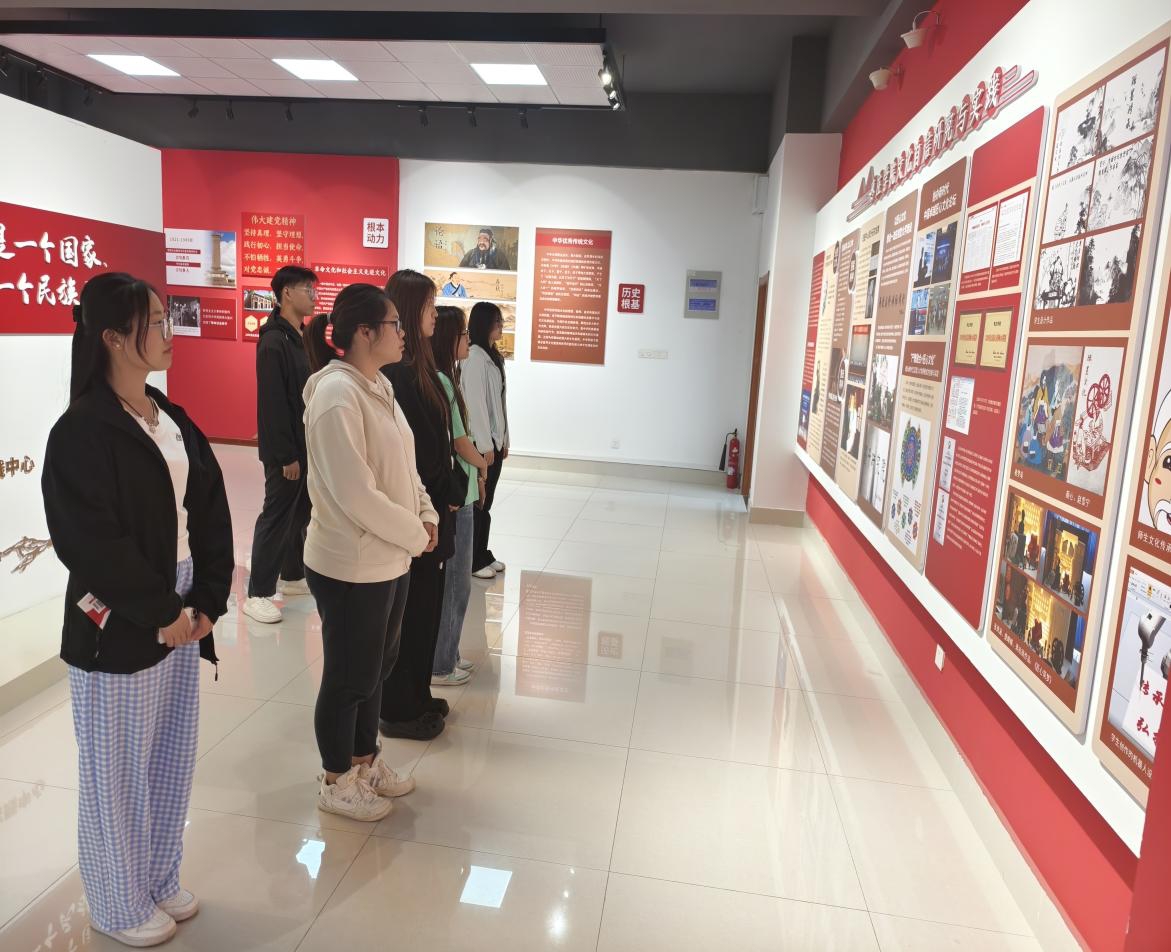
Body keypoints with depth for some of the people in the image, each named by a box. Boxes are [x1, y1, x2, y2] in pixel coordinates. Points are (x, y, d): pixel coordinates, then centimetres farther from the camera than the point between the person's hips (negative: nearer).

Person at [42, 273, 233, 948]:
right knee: (119, 768, 10)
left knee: (173, 755, 18)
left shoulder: (174, 421, 7)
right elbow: (92, 543, -19)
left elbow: (211, 513, 6)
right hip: (117, 629, -7)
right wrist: (161, 614, -14)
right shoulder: (82, 432, -15)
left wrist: (207, 602, -4)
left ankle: (161, 880, 38)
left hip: (182, 614, 7)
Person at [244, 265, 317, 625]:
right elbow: (273, 404, -21)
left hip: (307, 444, 9)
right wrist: (286, 455, -21)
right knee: (276, 517, -2)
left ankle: (293, 575, 32)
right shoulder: (273, 343, -18)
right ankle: (257, 593, 7)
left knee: (300, 513, 17)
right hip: (285, 451, -9)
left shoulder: (301, 339, 11)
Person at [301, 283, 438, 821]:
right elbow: (355, 495, -26)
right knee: (350, 676, 9)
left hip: (390, 558, 9)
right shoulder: (337, 395, -22)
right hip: (351, 567, -9)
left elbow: (402, 464, 14)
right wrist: (415, 535, -14)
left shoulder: (376, 386, 6)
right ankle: (337, 782, 31)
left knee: (377, 666, 22)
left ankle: (365, 760, 42)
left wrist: (424, 514, 0)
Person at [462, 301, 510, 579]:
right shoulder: (474, 356, -14)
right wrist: (485, 444, -17)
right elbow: (474, 402, -17)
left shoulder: (494, 356, 14)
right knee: (475, 502, 0)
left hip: (495, 439, 8)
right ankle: (470, 560, 10)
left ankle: (482, 555, 23)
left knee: (486, 502, 14)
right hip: (480, 442, -8)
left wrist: (503, 439, 14)